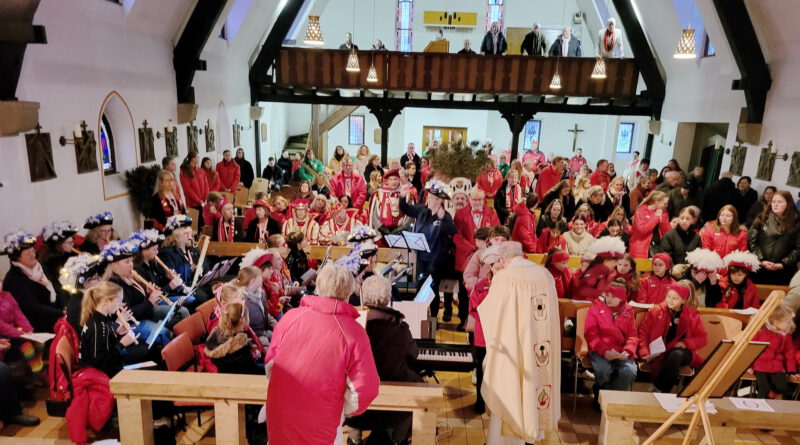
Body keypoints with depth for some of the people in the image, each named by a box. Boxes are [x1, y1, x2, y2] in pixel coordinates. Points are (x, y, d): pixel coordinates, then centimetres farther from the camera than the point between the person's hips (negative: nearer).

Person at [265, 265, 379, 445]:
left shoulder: (290, 317, -7)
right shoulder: (354, 333, -15)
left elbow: (270, 364, 5)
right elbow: (365, 388, -15)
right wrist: (345, 411, 5)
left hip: (278, 414, 3)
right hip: (319, 427, -3)